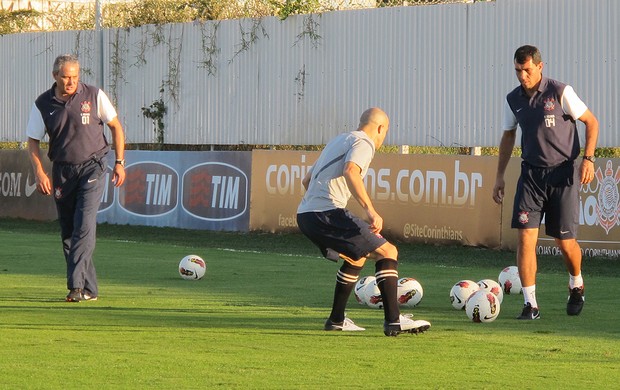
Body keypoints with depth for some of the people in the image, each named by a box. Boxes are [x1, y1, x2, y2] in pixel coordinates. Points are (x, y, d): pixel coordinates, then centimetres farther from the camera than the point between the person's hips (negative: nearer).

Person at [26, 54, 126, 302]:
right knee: (67, 232, 5)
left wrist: (119, 163, 0)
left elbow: (115, 127, 4)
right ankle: (89, 289, 13)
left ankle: (77, 286, -21)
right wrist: (39, 172, -9)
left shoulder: (94, 96, -6)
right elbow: (33, 141, 5)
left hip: (92, 167, -3)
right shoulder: (43, 104, -2)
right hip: (62, 170, 3)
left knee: (84, 226, -17)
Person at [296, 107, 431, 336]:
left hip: (305, 214, 9)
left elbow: (307, 180, 33)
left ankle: (337, 320, 27)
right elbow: (350, 171, -23)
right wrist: (370, 210, -29)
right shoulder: (363, 143, -1)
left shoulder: (340, 140, 27)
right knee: (387, 252, -6)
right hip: (327, 212, -9)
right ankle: (393, 320, -15)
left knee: (357, 257, 28)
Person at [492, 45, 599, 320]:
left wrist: (588, 158, -13)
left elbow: (591, 122, -2)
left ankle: (576, 286, 32)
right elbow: (508, 137, 18)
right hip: (531, 173, 3)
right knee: (525, 236, -11)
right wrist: (500, 176, 15)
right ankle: (530, 305, -7)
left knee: (565, 241, 1)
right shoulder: (513, 100, 5)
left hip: (563, 173, -3)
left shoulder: (560, 92, -10)